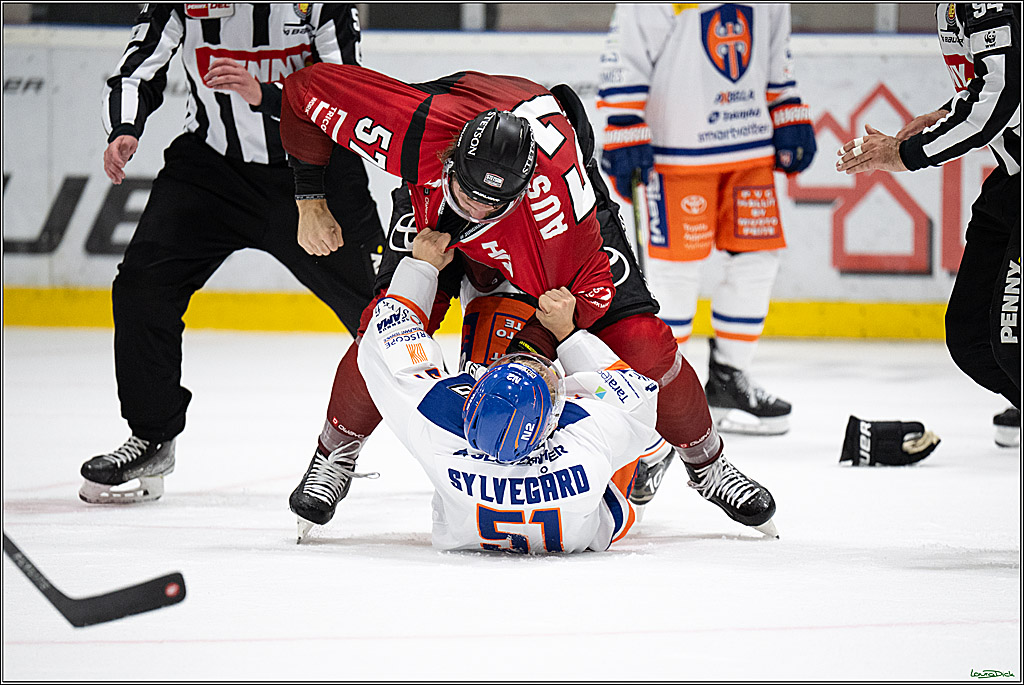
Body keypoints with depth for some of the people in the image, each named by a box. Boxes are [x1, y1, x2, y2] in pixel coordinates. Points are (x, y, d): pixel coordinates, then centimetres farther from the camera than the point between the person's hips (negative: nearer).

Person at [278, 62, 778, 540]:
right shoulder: (417, 130, -42)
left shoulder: (555, 196, -46)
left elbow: (589, 288, -32)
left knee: (638, 340, -11)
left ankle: (704, 459, 15)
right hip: (431, 206, 1)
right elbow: (307, 88, -27)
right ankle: (335, 455, 7)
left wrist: (531, 353, -41)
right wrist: (309, 201, -18)